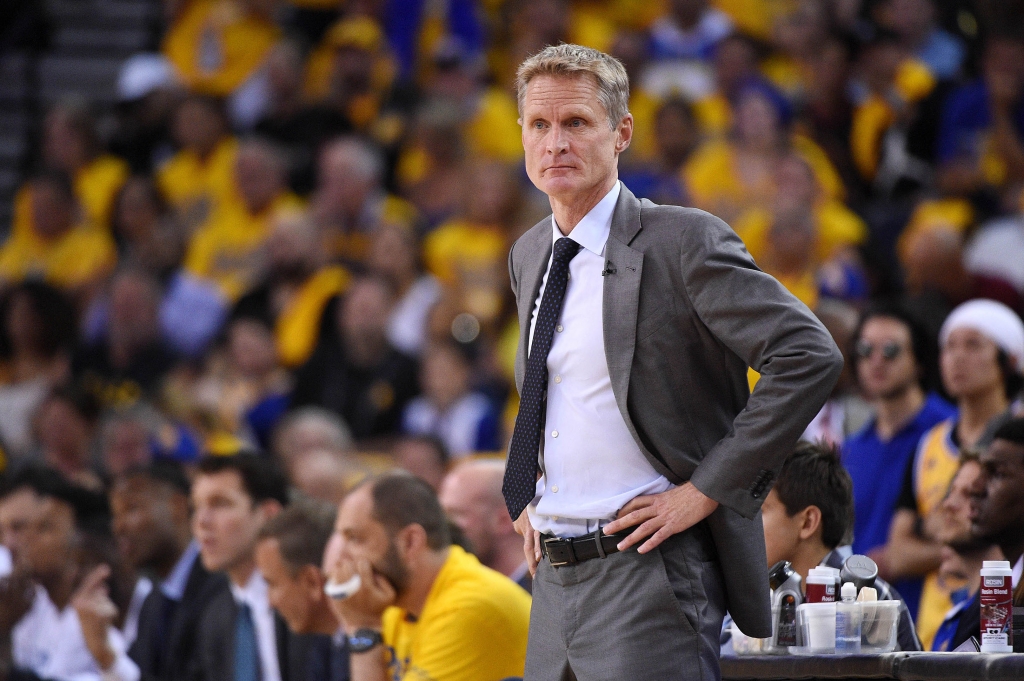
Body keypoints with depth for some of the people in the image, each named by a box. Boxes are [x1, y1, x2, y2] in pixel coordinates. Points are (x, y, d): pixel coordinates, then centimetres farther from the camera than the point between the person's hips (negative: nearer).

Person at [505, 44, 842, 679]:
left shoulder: (683, 241, -9)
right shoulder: (529, 256, 14)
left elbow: (810, 355, -17)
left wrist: (706, 490, -16)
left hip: (649, 574, -7)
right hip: (555, 574, 7)